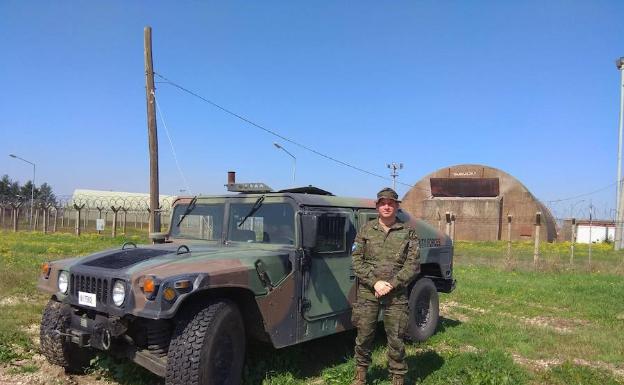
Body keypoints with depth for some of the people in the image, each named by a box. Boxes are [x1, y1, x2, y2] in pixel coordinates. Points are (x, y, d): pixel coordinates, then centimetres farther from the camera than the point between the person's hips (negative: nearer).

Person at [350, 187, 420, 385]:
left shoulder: (408, 232, 3)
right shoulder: (366, 230, 5)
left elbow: (413, 264, -3)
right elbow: (357, 261, 0)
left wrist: (391, 284, -12)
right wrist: (375, 282, -12)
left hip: (397, 295, -1)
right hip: (367, 292, 1)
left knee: (396, 339, 5)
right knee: (364, 336, 10)